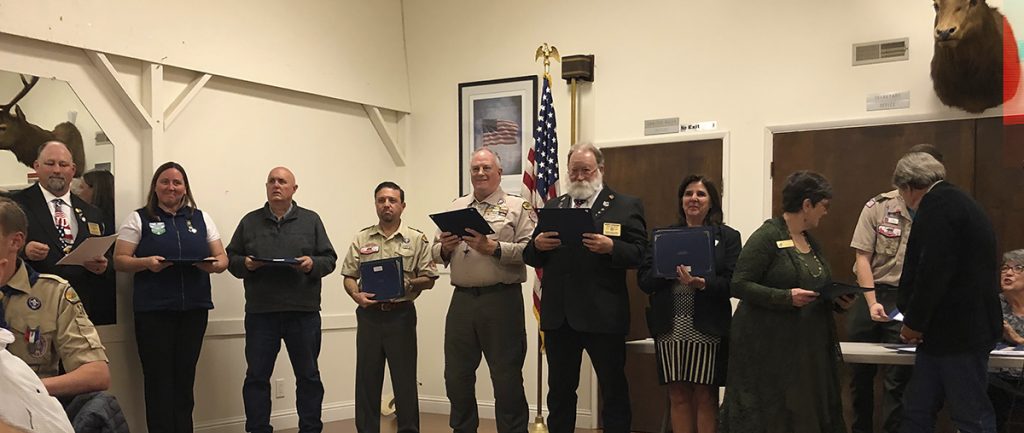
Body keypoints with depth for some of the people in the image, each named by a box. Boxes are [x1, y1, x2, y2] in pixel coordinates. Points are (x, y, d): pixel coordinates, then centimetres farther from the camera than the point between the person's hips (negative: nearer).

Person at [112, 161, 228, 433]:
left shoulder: (200, 218, 12)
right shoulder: (139, 218, 5)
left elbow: (222, 257, 11)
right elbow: (119, 260, 0)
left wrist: (215, 265, -12)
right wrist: (146, 262, -19)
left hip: (194, 309, 3)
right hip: (153, 310, -3)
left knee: (185, 379, 8)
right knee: (159, 380, -1)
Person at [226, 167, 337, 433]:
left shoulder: (311, 220, 9)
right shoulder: (250, 221, 11)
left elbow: (329, 259, 6)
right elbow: (231, 258, 10)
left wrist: (313, 264, -14)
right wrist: (245, 264, -10)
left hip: (303, 311, 0)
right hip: (260, 311, 1)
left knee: (308, 376, 7)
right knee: (257, 376, 4)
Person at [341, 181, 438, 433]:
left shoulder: (417, 239, 3)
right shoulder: (361, 239, 9)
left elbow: (429, 279, 2)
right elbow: (349, 276, 8)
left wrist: (408, 283, -16)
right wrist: (357, 295, -11)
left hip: (401, 315, -2)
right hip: (369, 315, 2)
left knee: (405, 378, 3)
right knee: (367, 379, 7)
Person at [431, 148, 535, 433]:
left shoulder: (517, 207, 1)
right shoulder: (456, 208, 16)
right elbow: (436, 254, 16)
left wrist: (494, 248, -20)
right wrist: (444, 247, -5)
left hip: (502, 299, -5)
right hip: (462, 300, 5)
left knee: (506, 377, 3)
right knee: (457, 376, 12)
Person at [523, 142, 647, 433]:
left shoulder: (627, 206, 2)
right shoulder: (551, 207, 14)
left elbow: (639, 254, -7)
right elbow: (531, 257, 11)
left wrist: (611, 247, -24)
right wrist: (537, 245, -11)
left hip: (603, 314, -3)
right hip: (558, 314, 4)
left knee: (614, 389, 6)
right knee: (559, 390, 13)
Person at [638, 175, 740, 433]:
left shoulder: (727, 237, 4)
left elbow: (732, 284, -6)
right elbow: (644, 281, 3)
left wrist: (702, 283, -23)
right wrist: (671, 271, -15)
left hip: (707, 329, -2)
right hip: (670, 328, 2)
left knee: (705, 397, 4)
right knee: (678, 395, 8)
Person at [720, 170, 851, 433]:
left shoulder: (811, 242, 14)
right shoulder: (766, 237, -10)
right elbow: (740, 285, -15)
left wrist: (837, 300, 2)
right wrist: (786, 297, -23)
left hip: (808, 347, 8)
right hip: (768, 347, -7)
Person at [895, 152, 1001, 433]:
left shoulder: (937, 204, -15)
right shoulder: (954, 201, 17)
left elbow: (934, 271, -23)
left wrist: (914, 322, -12)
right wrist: (915, 319, 24)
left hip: (959, 330, -10)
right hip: (957, 328, 10)